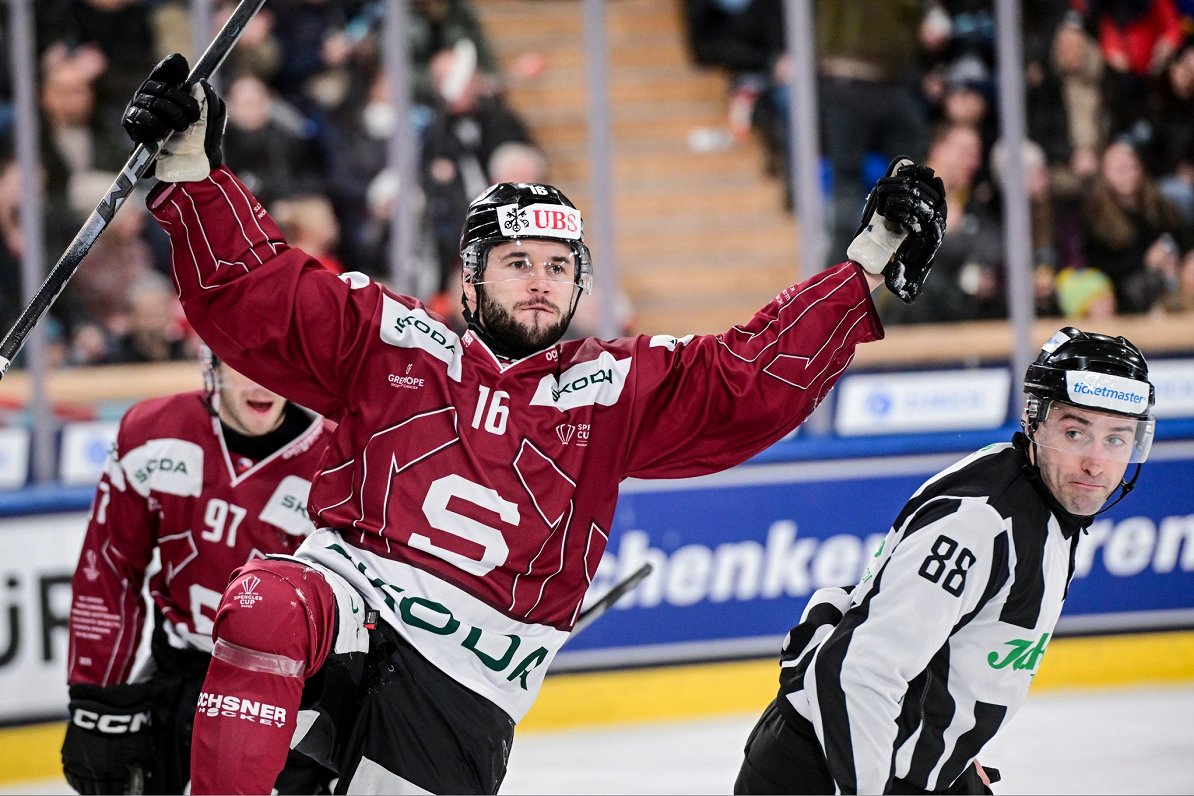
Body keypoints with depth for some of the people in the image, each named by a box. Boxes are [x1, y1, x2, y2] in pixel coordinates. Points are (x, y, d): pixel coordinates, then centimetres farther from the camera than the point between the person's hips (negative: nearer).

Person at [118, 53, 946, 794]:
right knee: (268, 609, -36)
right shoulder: (391, 341, 11)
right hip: (346, 594, -2)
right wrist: (192, 169, -6)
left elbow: (757, 379, 7)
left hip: (462, 688, 2)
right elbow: (252, 295, 6)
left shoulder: (613, 390, 13)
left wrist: (868, 272, -1)